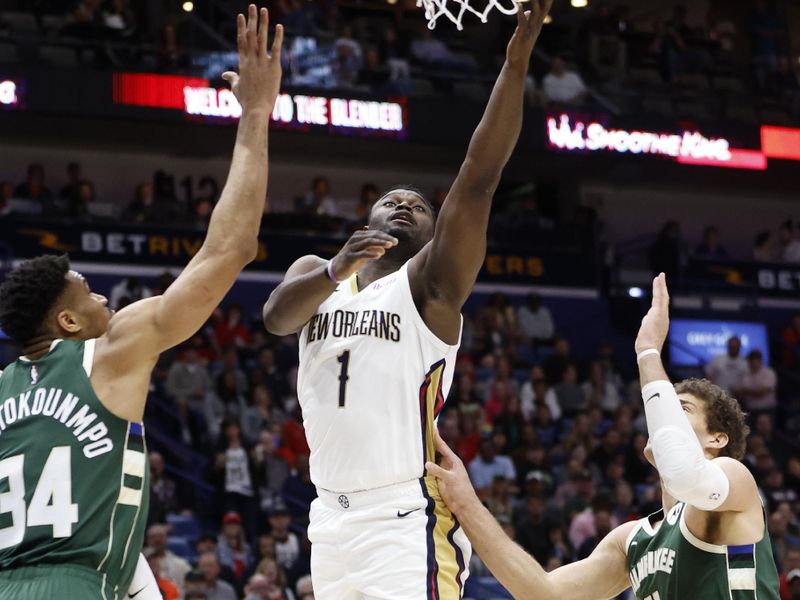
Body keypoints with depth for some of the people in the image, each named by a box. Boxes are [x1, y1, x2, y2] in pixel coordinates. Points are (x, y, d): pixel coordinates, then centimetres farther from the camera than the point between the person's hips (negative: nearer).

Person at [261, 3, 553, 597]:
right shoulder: (314, 272, 13)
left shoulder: (430, 282, 0)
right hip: (333, 515, 5)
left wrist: (517, 60, -22)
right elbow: (276, 316, -10)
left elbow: (478, 179, -12)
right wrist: (337, 270, -30)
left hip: (407, 520, -5)